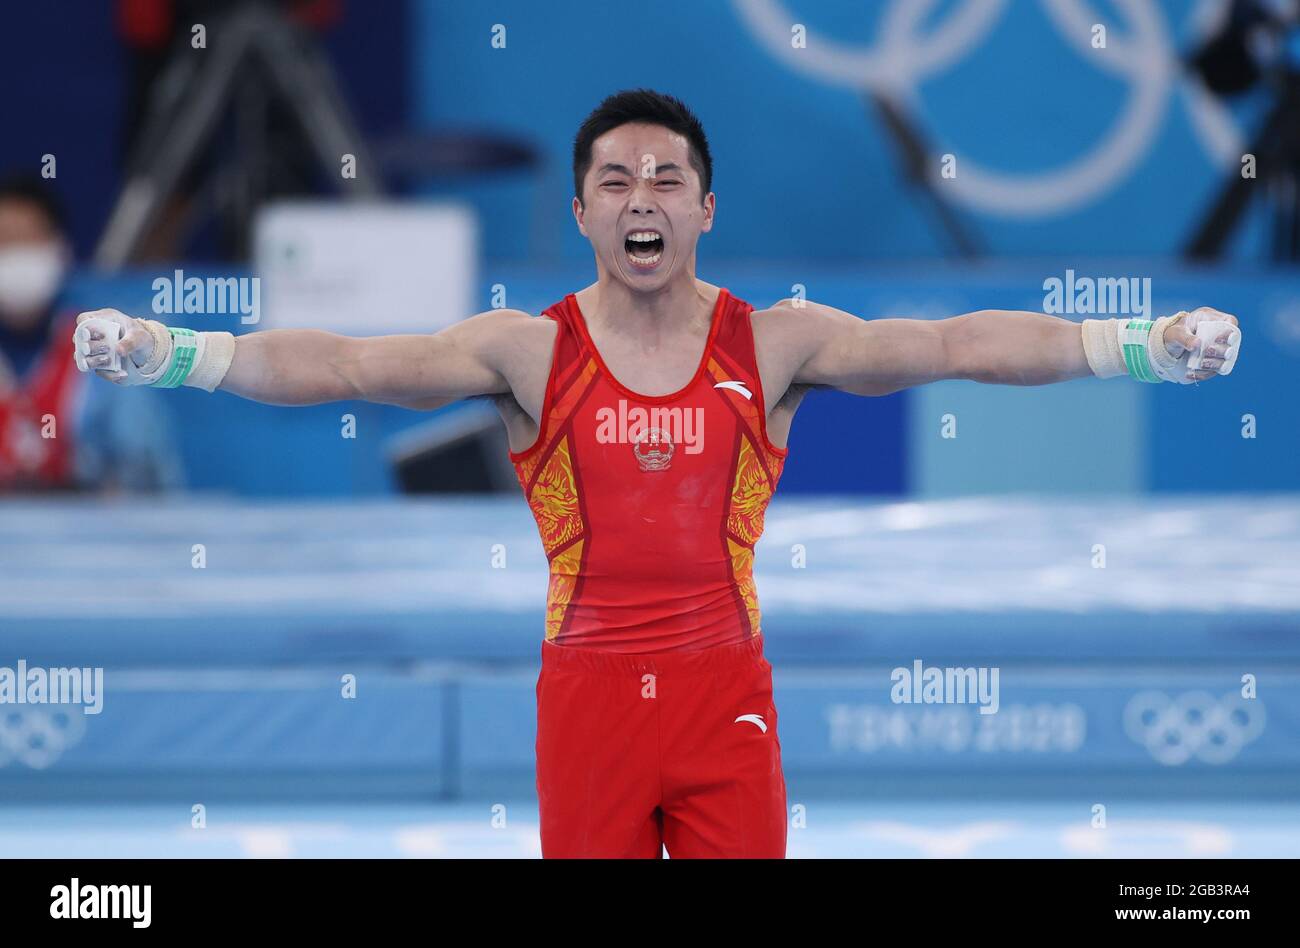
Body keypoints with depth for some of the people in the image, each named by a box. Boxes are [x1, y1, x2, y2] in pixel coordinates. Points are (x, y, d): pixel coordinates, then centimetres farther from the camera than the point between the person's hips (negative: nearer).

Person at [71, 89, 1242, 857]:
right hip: (588, 687, 0)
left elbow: (953, 344, -10)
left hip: (726, 690, 0)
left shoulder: (775, 342, -1)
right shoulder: (530, 349, -2)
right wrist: (169, 353, -24)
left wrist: (1144, 346, -22)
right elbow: (351, 365, -11)